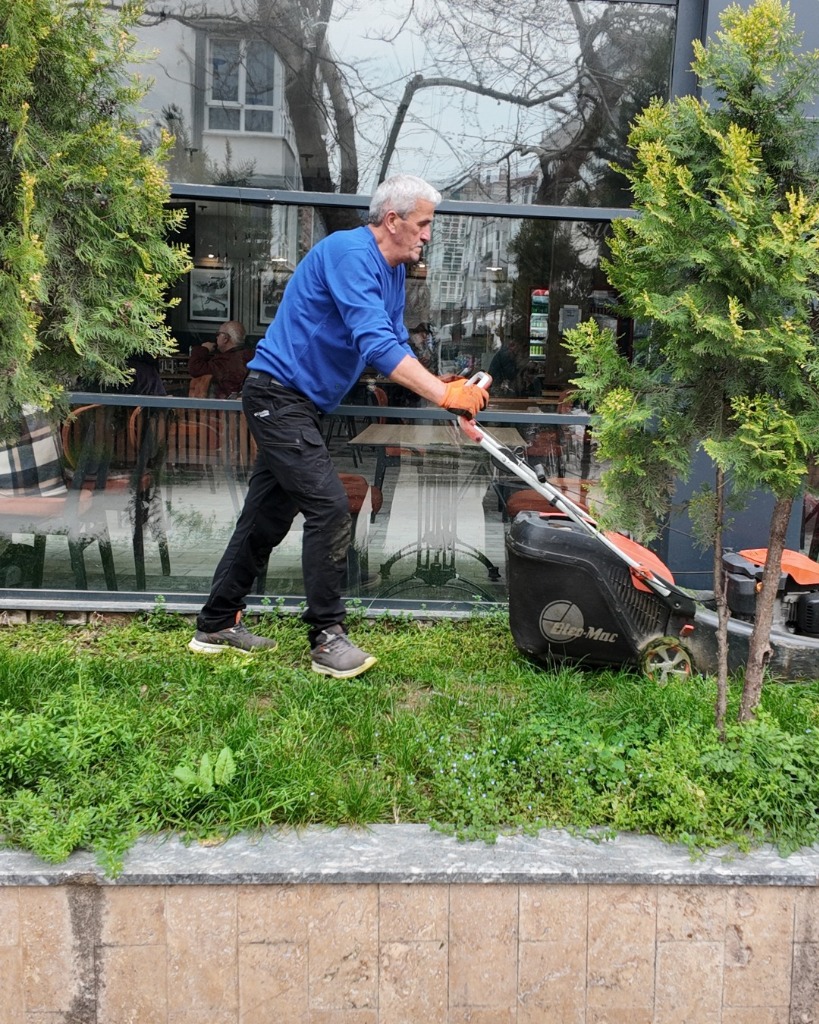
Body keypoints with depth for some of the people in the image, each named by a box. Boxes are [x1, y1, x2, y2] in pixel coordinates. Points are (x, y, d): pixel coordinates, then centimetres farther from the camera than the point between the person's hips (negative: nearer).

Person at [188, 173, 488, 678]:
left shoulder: (392, 271, 13)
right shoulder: (351, 254, -19)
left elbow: (396, 345, 15)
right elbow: (376, 344, -30)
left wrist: (447, 389, -2)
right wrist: (444, 395, -34)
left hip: (296, 403, 10)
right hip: (279, 394, -10)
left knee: (269, 516, 13)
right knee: (330, 507, -15)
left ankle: (218, 624, 25)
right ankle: (328, 637, -6)